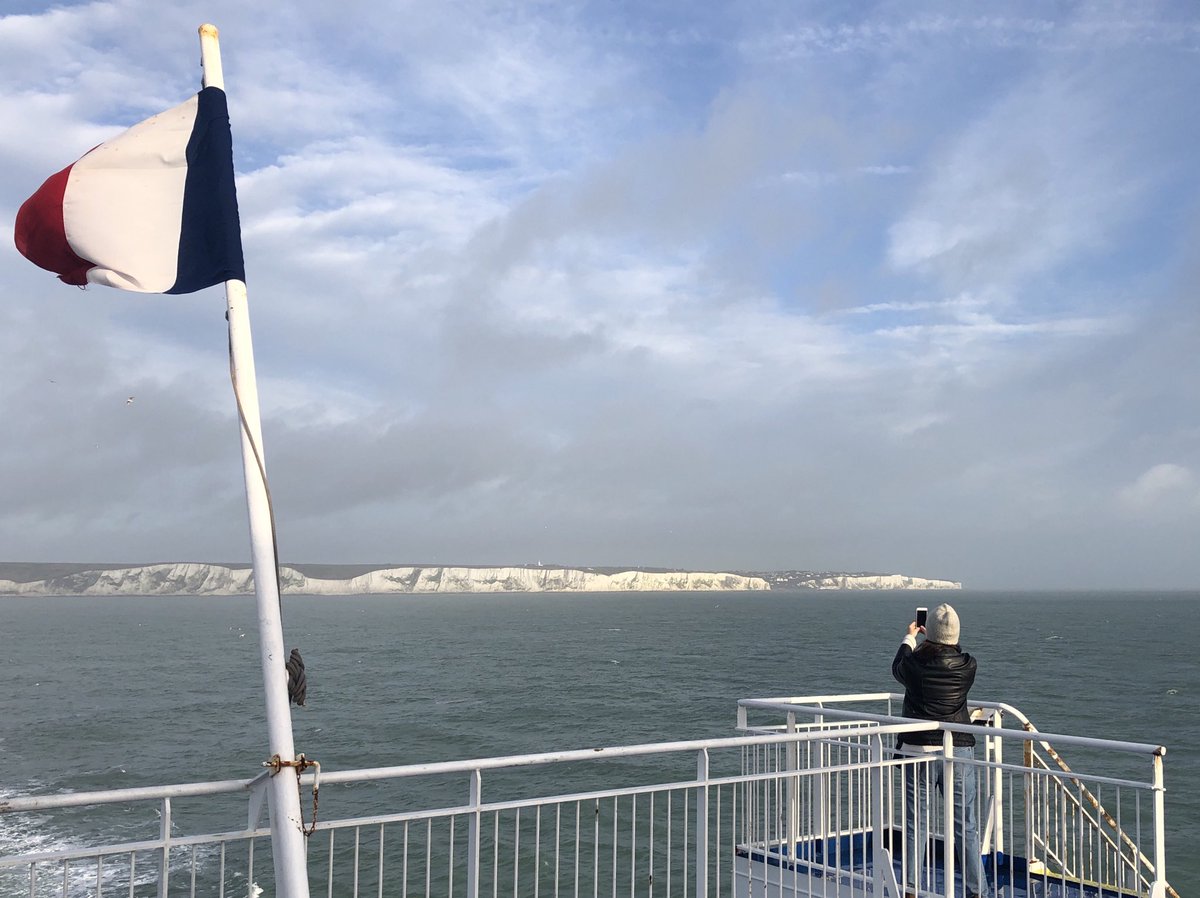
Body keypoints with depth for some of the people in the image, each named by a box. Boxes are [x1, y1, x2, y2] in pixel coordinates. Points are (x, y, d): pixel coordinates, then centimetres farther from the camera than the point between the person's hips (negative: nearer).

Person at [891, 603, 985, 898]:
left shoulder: (914, 663, -9)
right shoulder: (967, 666, -6)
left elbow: (897, 667, 15)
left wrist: (909, 637, 31)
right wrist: (941, 640, 34)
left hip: (918, 751, -1)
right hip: (959, 751, 1)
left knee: (916, 825, 6)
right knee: (966, 827, 8)